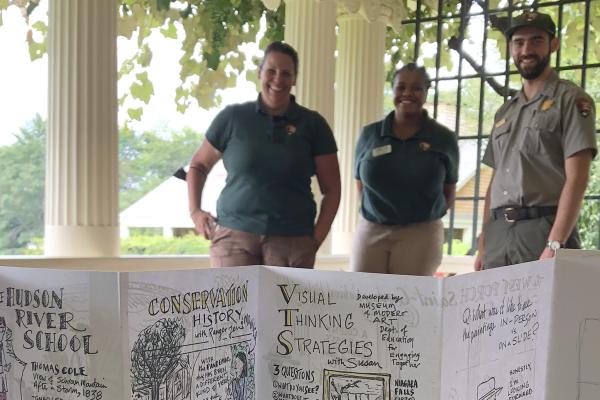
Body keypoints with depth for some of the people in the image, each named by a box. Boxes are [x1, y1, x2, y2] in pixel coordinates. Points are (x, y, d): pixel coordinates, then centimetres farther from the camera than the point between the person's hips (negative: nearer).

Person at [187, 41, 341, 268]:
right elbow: (198, 165, 16)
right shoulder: (233, 117, 4)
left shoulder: (312, 124, 5)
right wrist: (195, 211, 3)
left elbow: (331, 188, 6)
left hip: (292, 240, 1)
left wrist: (317, 238, -3)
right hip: (234, 234, 0)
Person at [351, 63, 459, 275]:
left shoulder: (444, 138, 1)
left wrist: (423, 214, 5)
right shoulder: (369, 134, 4)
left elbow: (449, 193, 10)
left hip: (420, 233, -1)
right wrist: (378, 213, 9)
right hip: (370, 230, 2)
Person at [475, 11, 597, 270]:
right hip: (498, 233, 5)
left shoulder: (570, 99, 0)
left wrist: (555, 244, -19)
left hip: (543, 229, -5)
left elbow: (576, 178, -10)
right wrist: (483, 245, 9)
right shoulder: (504, 112, 18)